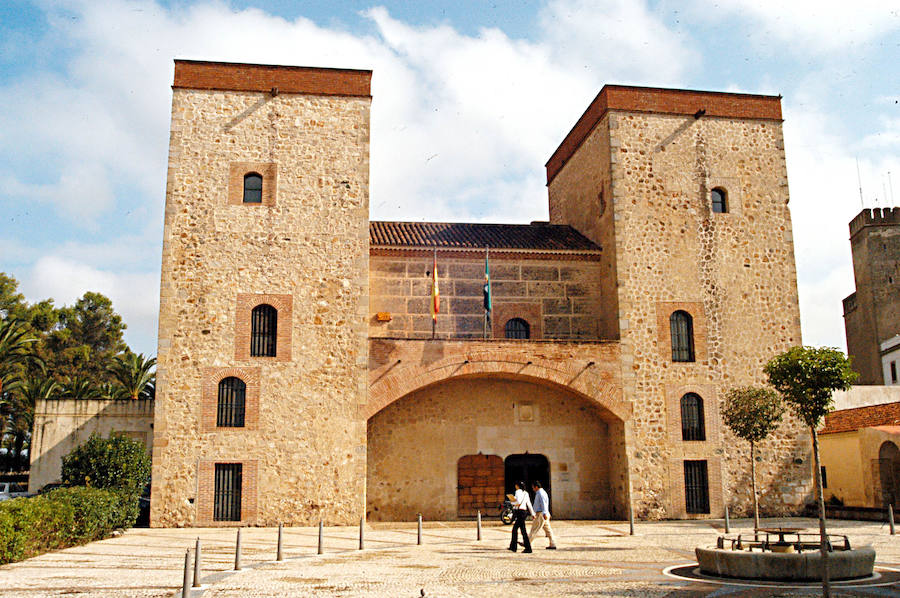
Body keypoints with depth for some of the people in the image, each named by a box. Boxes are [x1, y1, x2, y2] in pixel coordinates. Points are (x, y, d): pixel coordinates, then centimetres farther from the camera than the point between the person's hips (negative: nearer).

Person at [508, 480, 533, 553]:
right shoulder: (526, 493, 15)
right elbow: (529, 504, 16)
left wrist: (512, 503, -2)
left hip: (520, 511, -8)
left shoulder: (518, 491, -8)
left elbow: (518, 502, -21)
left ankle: (528, 548, -1)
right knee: (515, 529, 14)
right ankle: (513, 547, 15)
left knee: (523, 530, -3)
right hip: (524, 511, 8)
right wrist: (533, 514, 18)